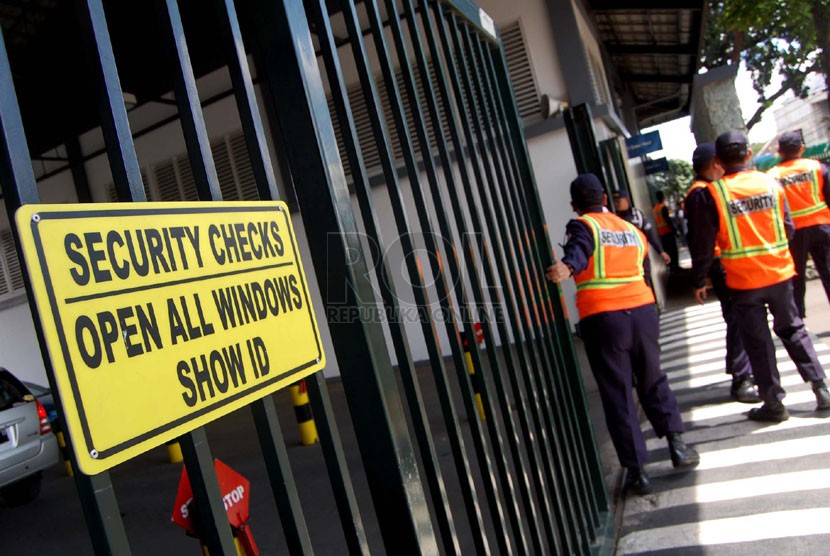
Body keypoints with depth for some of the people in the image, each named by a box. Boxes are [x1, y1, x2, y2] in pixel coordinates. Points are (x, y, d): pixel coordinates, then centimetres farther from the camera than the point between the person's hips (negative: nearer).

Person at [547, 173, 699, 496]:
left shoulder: (582, 226, 2)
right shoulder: (633, 229, 19)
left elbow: (579, 250, -20)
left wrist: (566, 267, -40)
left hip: (602, 319, -4)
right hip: (642, 311, 4)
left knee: (617, 395, 4)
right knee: (653, 381, 24)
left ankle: (637, 470, 7)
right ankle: (676, 442, 19)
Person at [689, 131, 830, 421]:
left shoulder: (711, 193, -11)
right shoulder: (770, 182, 1)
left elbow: (704, 243, -9)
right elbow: (788, 228, 7)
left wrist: (699, 281, 0)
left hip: (743, 281, -3)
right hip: (780, 272, 3)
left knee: (757, 341, 7)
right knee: (792, 329, 20)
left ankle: (774, 402, 15)